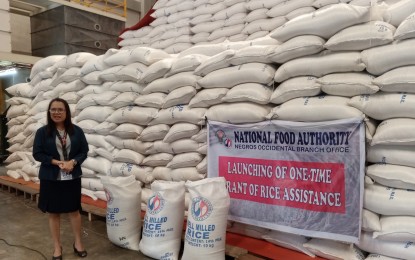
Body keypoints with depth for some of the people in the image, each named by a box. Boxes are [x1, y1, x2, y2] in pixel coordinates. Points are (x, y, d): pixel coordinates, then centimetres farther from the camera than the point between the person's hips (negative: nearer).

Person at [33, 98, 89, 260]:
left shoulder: (77, 131, -2)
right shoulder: (42, 132, -5)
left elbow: (84, 151, 1)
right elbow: (37, 154, -5)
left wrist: (72, 162, -17)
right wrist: (57, 162, -17)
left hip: (72, 178, 1)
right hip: (51, 179, -1)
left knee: (74, 210, 12)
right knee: (53, 213, 10)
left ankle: (78, 242, 30)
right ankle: (57, 247, 27)